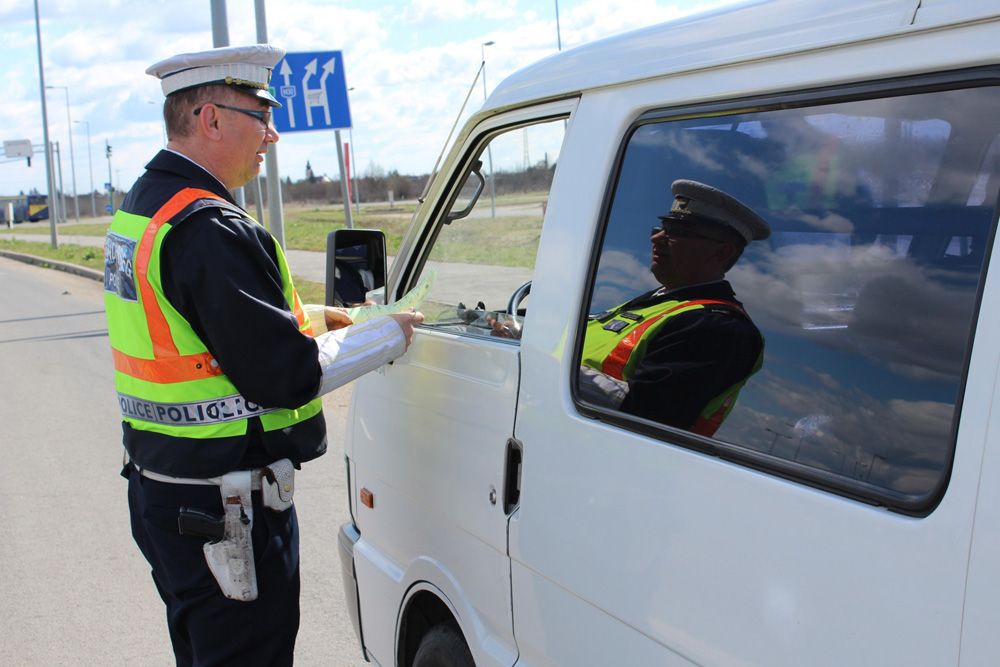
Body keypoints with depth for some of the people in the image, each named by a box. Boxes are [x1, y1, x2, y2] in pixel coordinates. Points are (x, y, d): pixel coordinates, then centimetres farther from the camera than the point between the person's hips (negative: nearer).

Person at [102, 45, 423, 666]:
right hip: (225, 510, -10)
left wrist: (308, 317, 10)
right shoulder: (209, 230, -23)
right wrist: (390, 333, -11)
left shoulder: (141, 206, 9)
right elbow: (285, 376, -24)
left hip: (161, 487, 10)